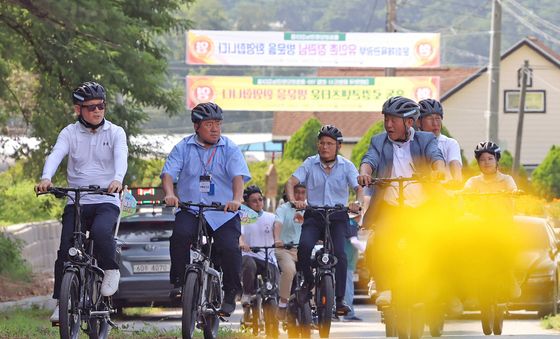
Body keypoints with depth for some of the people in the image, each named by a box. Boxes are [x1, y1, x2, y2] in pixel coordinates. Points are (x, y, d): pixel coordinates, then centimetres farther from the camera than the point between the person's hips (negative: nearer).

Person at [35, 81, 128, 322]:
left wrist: (117, 179, -38)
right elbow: (56, 155, -12)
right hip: (76, 202, 2)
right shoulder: (70, 133, 5)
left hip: (106, 201, -2)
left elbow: (121, 156, -15)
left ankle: (111, 270, -5)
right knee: (65, 251, -10)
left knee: (100, 231, -32)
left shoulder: (115, 133, 3)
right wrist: (46, 178, -34)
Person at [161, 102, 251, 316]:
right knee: (180, 235, -29)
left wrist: (236, 199, -30)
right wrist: (170, 194, -26)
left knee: (229, 248, -20)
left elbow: (238, 176, -10)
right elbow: (168, 172, -4)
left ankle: (230, 294, -1)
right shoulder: (183, 148, 7)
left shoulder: (230, 149, 4)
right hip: (190, 209, 0)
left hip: (223, 213, 0)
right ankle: (179, 282, -12)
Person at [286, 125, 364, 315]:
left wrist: (358, 203, -27)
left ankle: (340, 299, -14)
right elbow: (291, 182, -4)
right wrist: (293, 200, -25)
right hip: (314, 215, 1)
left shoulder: (346, 166, 3)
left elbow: (358, 188, -4)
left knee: (339, 253, -20)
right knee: (304, 246, -26)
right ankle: (307, 281, 1)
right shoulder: (310, 164, 4)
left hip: (338, 216, 0)